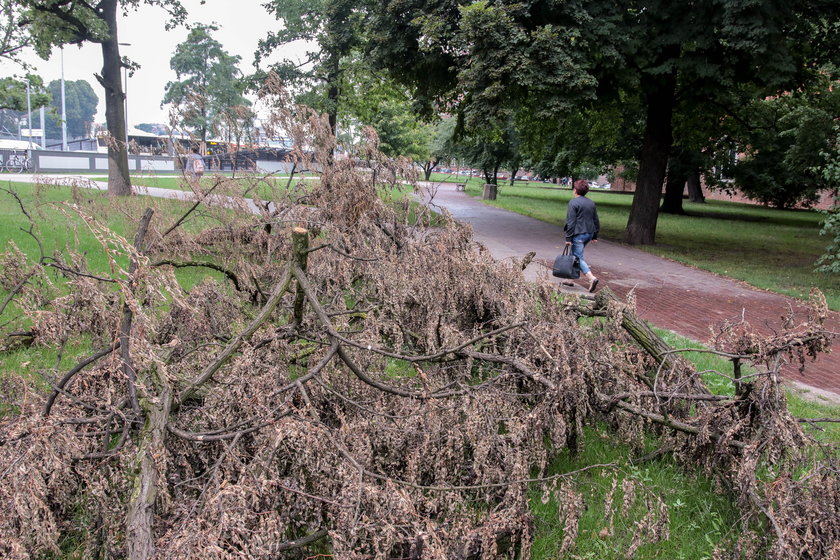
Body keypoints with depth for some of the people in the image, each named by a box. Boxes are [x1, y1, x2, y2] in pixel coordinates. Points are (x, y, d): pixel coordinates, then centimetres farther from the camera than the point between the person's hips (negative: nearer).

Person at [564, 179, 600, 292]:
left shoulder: (573, 202, -11)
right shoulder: (591, 203, 11)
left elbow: (571, 222, -15)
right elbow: (596, 221, 16)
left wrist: (568, 238, -13)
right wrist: (595, 235, 23)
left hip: (578, 235, -8)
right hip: (589, 234, 8)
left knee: (578, 257, -6)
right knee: (575, 256, 18)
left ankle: (591, 278, -22)